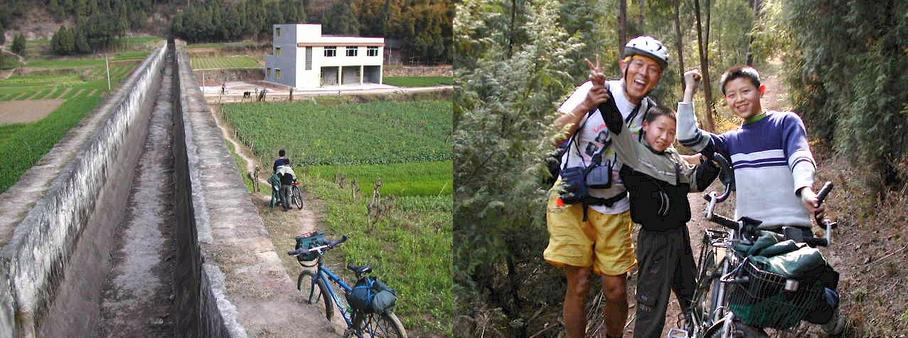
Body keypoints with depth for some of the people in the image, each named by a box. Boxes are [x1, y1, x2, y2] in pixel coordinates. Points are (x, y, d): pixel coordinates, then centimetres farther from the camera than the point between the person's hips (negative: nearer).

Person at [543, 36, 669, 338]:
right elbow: (557, 135, -19)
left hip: (613, 210, 3)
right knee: (579, 285, -5)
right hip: (572, 200, -3)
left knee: (616, 290, 3)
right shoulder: (596, 90, -11)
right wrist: (586, 106, -36)